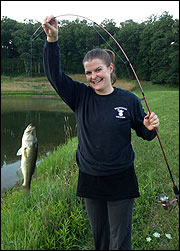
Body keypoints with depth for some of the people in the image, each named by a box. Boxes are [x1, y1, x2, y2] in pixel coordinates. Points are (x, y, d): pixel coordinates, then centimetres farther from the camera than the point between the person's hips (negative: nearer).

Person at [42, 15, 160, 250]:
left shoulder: (129, 100, -7)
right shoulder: (81, 96, -4)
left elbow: (144, 133, 4)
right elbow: (55, 75, -12)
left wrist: (151, 127, -19)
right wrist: (52, 40, -23)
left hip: (121, 180, -2)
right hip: (90, 179, 2)